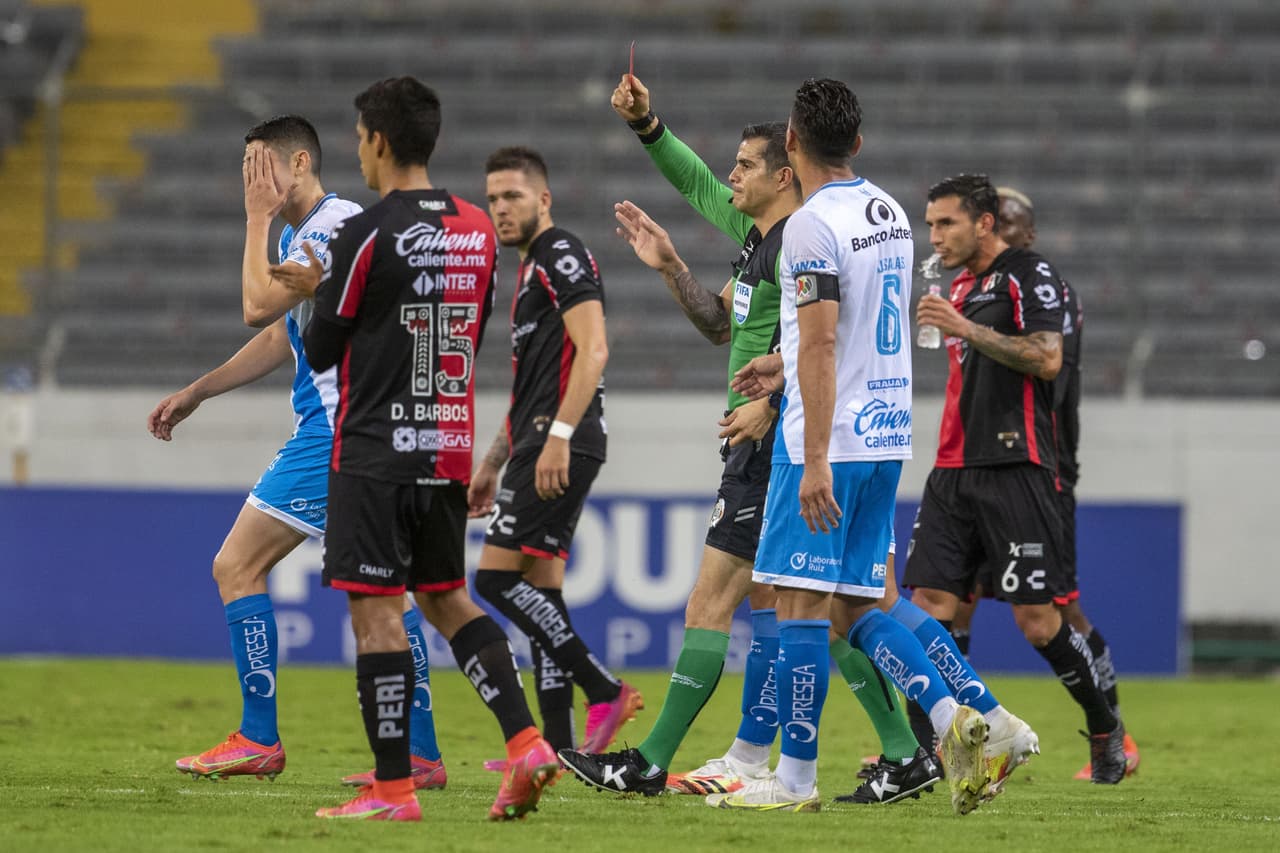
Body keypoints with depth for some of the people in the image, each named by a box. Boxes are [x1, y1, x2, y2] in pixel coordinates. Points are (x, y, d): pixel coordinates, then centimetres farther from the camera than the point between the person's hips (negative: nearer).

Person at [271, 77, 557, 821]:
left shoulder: (368, 235, -13)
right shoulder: (478, 230, 7)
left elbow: (321, 351, -7)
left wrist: (319, 293, 16)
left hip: (376, 450, -7)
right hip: (450, 449, 7)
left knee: (377, 611, -2)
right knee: (447, 598, 17)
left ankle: (393, 787, -3)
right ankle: (527, 742, 3)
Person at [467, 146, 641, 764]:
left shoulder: (562, 256, -9)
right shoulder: (530, 268, 22)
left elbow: (592, 352, -20)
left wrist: (558, 436, -27)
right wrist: (490, 465, 27)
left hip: (560, 449, -10)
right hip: (539, 446, 10)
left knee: (496, 577, -13)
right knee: (539, 585, 7)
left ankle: (605, 691, -11)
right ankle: (558, 746, 6)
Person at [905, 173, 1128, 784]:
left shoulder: (1030, 275, -5)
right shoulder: (963, 286, 20)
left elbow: (1047, 359, -17)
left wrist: (966, 329, -20)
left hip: (1014, 470, -8)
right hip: (955, 470, 8)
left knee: (1036, 617, -7)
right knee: (929, 602, -4)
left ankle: (1105, 728, 12)